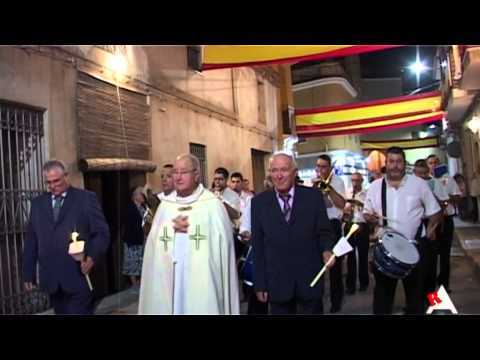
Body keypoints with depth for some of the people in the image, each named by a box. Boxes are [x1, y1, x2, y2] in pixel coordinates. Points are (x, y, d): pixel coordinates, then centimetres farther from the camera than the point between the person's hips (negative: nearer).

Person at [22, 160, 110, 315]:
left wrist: (92, 258, -16)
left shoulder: (86, 198, 0)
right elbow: (31, 240, 14)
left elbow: (102, 233, -2)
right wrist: (29, 273, 11)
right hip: (50, 278, 4)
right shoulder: (38, 203, 12)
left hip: (79, 276, -4)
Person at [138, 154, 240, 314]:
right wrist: (172, 228, -11)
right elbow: (154, 243, 5)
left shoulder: (212, 204, -4)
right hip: (169, 279, 4)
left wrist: (189, 228, -9)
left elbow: (222, 241, -8)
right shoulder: (165, 204, 9)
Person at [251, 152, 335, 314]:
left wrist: (326, 250, -19)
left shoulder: (313, 196, -2)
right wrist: (259, 284, 0)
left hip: (310, 279, 0)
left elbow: (324, 231, 3)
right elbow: (257, 246, 1)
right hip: (277, 282, 0)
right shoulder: (259, 202, 0)